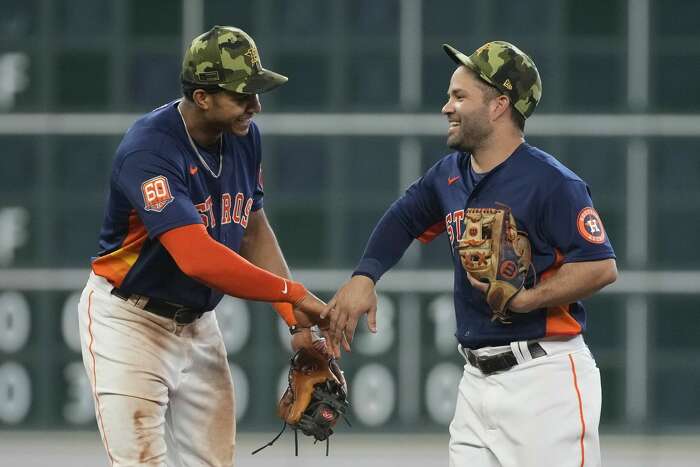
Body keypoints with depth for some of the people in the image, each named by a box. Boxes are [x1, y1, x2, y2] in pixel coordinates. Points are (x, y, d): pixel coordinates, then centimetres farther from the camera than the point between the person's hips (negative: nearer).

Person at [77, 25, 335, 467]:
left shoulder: (244, 136, -3)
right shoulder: (150, 150, -28)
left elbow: (254, 230, 10)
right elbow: (197, 257, -37)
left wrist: (297, 319, 0)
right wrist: (293, 293, -30)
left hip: (199, 325, 7)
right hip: (132, 321, -7)